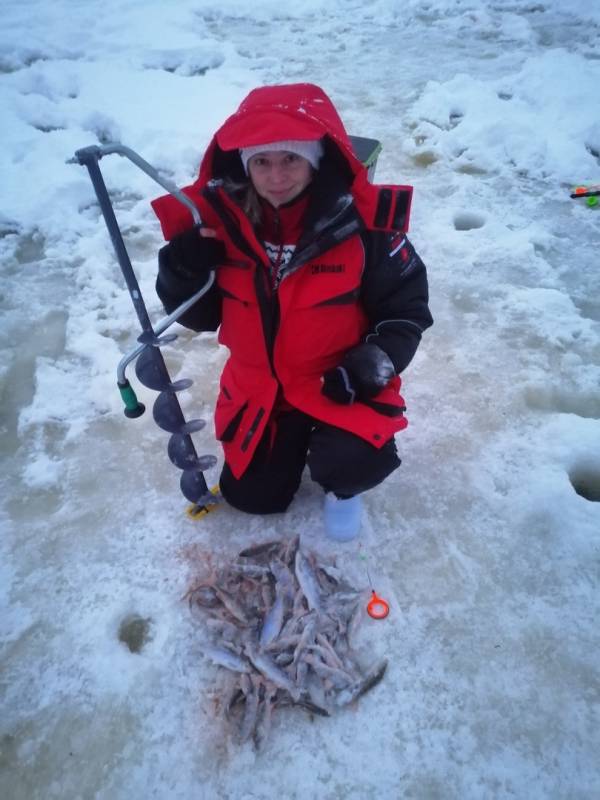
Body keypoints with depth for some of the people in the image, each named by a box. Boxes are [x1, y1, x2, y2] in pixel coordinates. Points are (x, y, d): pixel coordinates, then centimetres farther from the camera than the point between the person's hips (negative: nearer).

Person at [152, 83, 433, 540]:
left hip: (341, 384, -3)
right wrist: (186, 263, -24)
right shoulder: (220, 218, -12)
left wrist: (373, 364, -23)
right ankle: (295, 442, 43)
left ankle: (342, 486, 11)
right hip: (258, 388, 4)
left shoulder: (364, 220, -20)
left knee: (355, 463, -29)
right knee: (252, 498, 11)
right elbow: (197, 315, -4)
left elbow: (406, 307, -8)